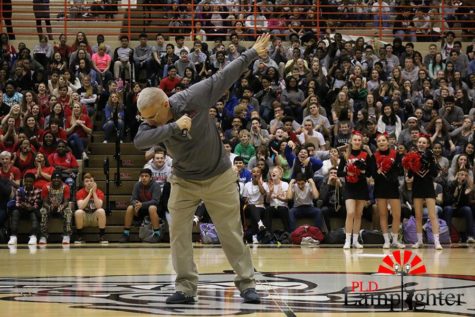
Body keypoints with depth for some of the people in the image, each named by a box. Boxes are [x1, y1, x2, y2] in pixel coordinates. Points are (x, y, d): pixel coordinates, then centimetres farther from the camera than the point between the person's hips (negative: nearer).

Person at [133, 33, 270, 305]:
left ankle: (247, 284, 14)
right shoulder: (153, 123, -17)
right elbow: (139, 141, -37)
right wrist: (174, 127, -46)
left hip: (219, 177, -3)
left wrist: (253, 53, -7)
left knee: (231, 232, 3)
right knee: (179, 233, -5)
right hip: (184, 181, 3)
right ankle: (186, 289, 2)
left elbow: (224, 77, -15)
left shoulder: (193, 98, -25)